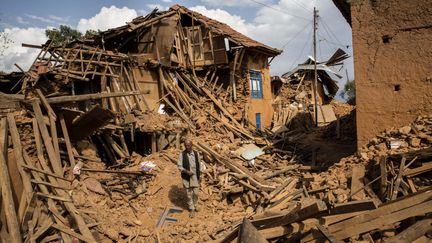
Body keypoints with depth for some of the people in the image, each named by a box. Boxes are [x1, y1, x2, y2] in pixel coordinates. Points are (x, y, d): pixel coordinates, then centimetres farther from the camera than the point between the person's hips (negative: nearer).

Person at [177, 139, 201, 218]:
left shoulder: (196, 153, 0)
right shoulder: (182, 154, -9)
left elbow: (199, 165, 9)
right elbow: (179, 166, -8)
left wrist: (199, 175, 10)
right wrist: (187, 171, -22)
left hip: (195, 176, 2)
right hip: (186, 177, -2)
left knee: (196, 193, 7)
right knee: (189, 194, 5)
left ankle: (195, 205, 33)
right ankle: (191, 209, 20)